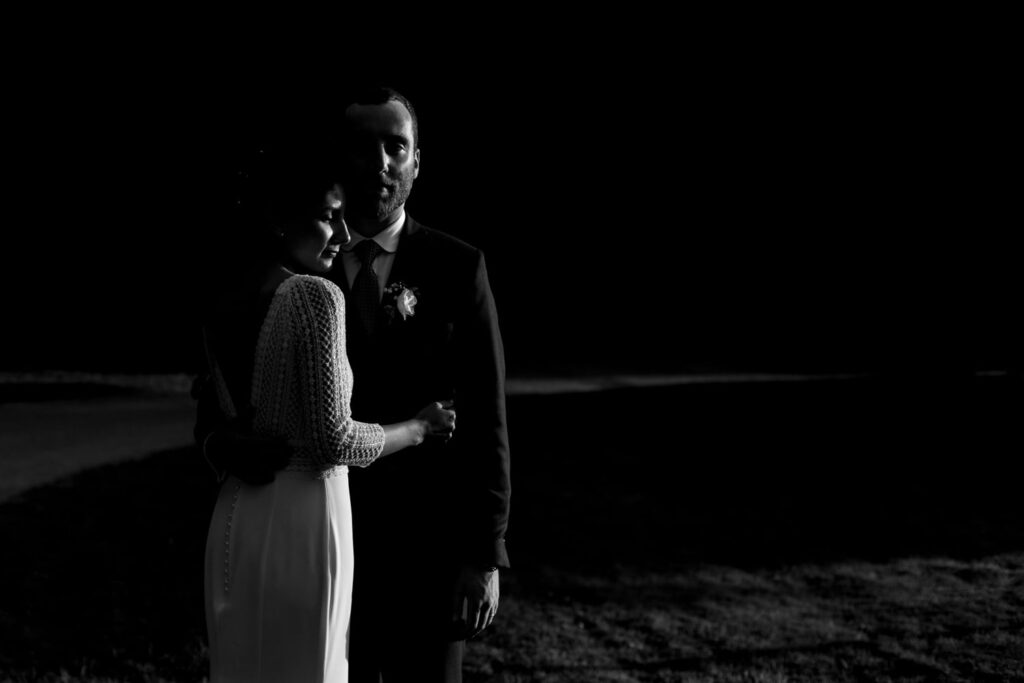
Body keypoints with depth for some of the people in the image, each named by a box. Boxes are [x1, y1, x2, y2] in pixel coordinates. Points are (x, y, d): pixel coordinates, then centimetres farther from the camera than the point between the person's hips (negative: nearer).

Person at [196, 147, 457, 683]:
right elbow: (334, 440, -15)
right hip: (301, 517, -7)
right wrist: (419, 428, -1)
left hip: (236, 517, 7)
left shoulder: (228, 306, 8)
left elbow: (211, 429, 14)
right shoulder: (316, 297, -14)